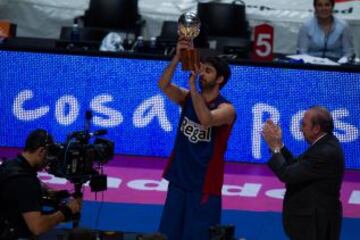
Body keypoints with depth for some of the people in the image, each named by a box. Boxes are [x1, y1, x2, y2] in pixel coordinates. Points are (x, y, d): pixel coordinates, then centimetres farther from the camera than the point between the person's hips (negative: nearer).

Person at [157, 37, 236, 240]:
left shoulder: (226, 109, -11)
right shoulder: (188, 98, 4)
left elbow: (206, 120, -33)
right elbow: (164, 85, -14)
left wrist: (193, 85, -34)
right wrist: (178, 57, -26)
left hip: (204, 186, -5)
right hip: (179, 180, 5)